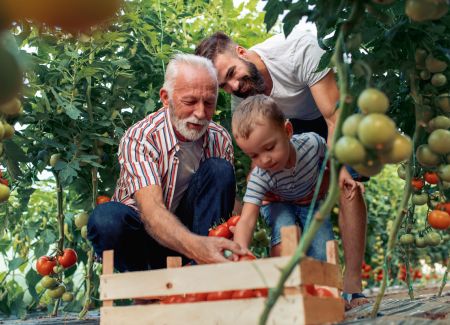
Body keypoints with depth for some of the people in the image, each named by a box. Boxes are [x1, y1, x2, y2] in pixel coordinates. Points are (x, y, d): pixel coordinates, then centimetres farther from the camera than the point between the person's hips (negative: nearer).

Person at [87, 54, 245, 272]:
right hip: (142, 229, -3)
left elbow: (228, 198, -6)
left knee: (219, 169, -21)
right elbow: (151, 211, -37)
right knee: (105, 218, -36)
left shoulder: (220, 139, -8)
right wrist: (195, 246, -58)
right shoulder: (139, 139, -23)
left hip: (187, 225, 4)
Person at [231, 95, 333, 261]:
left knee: (322, 256, -11)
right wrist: (241, 251, -61)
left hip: (311, 202, 2)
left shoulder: (312, 142, -30)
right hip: (278, 204, -2)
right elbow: (247, 219, -43)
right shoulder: (260, 178, -35)